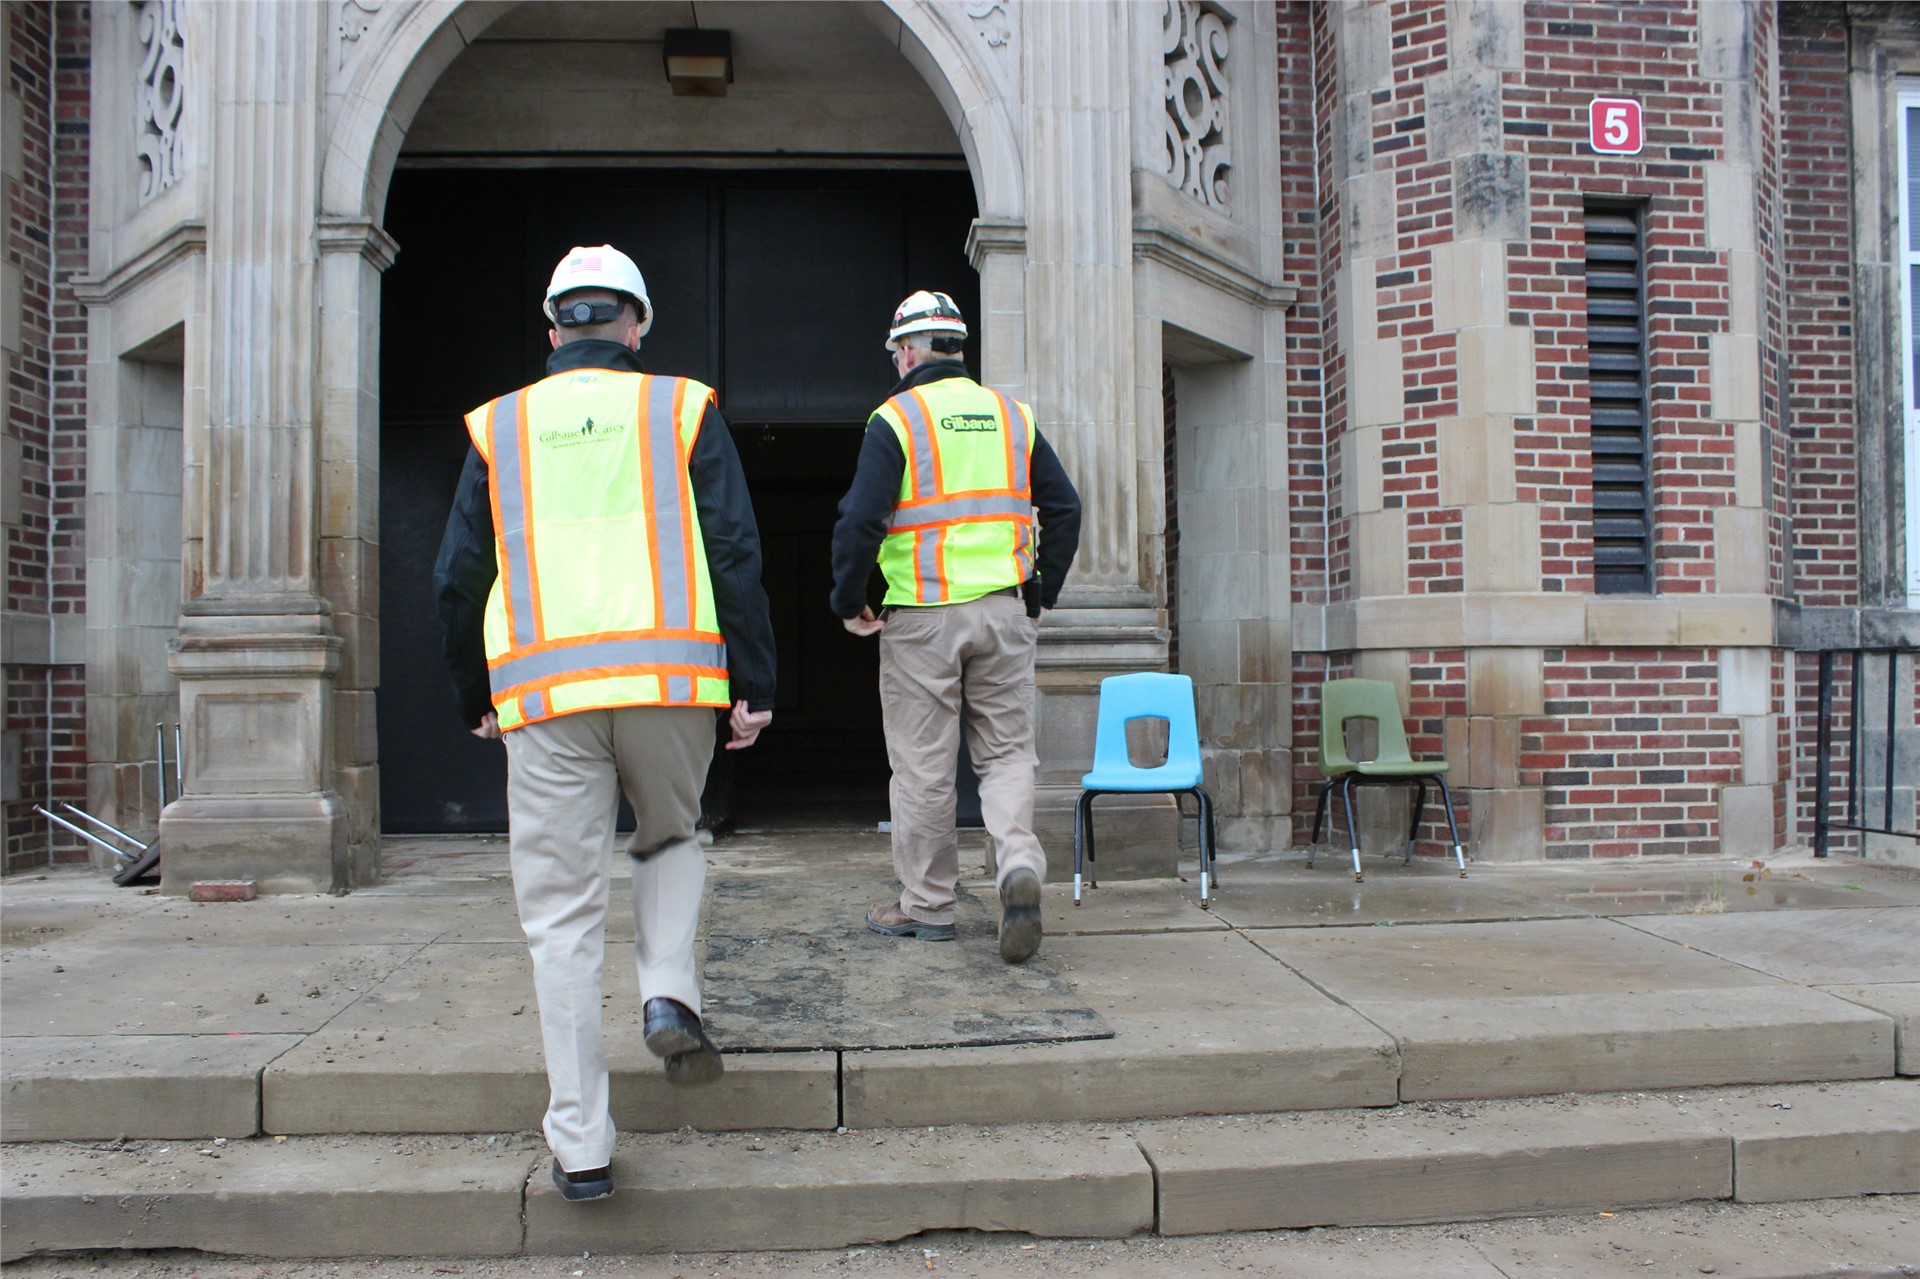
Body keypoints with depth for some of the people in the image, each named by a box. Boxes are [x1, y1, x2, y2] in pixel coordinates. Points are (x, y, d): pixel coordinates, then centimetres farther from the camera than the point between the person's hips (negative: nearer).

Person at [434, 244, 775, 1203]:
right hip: (672, 676, 0)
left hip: (546, 691, 0)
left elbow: (457, 576, 13)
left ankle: (580, 1145, 8)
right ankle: (669, 995, 3)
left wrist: (474, 697, 24)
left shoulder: (501, 426, 14)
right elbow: (734, 552, 1)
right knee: (670, 841, 26)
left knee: (563, 914, 5)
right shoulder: (681, 410, 10)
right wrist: (754, 683, 2)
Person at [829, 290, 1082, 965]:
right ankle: (1019, 862, -13)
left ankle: (927, 904, 16)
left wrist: (849, 602, 1)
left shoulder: (895, 419, -3)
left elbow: (861, 518, -12)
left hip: (921, 616, -3)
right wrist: (1043, 594, 18)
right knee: (1006, 751, 11)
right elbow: (1065, 508, 10)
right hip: (1004, 612, 4)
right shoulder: (1011, 415, 11)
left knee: (923, 765, 6)